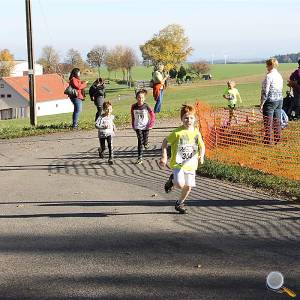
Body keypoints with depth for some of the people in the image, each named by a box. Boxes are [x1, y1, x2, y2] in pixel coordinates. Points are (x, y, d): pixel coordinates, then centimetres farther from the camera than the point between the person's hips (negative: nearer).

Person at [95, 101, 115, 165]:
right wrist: (104, 126, -35)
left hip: (109, 133, 2)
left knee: (110, 146, -17)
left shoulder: (112, 117, 1)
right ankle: (100, 151, 47)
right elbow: (96, 125, -24)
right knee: (103, 148, 9)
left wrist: (114, 127, 14)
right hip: (102, 134, -2)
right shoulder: (101, 117, -17)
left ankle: (110, 159, -10)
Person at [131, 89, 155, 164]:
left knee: (145, 140, 8)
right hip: (138, 127, 0)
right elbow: (132, 117, 8)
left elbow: (153, 115, -3)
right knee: (140, 141, -6)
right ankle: (140, 158, -4)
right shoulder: (134, 107, -6)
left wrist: (151, 124, -7)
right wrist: (133, 125, 10)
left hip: (146, 126, 0)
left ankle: (146, 144, 48)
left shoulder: (146, 106, -11)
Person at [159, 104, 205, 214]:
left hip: (191, 164, 4)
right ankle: (172, 179, 14)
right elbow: (165, 142, -2)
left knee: (188, 186, 6)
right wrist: (164, 157, -6)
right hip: (178, 163, -4)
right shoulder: (177, 132, -12)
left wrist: (201, 155, -5)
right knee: (180, 184, -22)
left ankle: (180, 203, 32)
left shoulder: (196, 132, 1)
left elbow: (202, 146, 13)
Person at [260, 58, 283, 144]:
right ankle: (277, 140, 18)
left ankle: (268, 141, 0)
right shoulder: (279, 76, 9)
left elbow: (265, 92, -15)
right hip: (280, 100, 8)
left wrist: (262, 104, -11)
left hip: (270, 101, -8)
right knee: (277, 122, 13)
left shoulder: (269, 76, -14)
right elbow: (280, 90, 13)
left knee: (268, 123, -2)